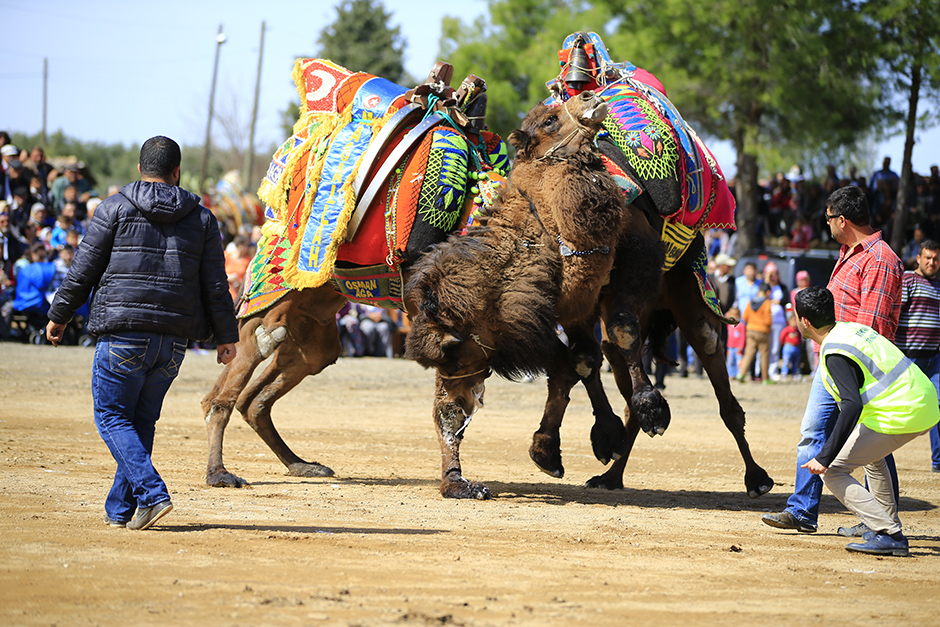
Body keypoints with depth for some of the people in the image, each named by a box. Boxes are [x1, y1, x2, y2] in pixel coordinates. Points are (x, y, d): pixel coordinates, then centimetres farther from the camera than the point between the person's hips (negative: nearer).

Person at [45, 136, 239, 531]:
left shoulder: (114, 209, -1)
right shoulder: (201, 219, 8)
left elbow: (82, 272, 0)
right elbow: (215, 286, 7)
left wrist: (58, 317, 11)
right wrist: (226, 336, 16)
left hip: (124, 334, -4)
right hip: (174, 341, 4)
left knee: (112, 417, 3)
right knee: (142, 420, 13)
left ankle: (152, 494, -14)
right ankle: (119, 509, 15)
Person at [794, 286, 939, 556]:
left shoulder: (835, 352, -14)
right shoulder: (854, 328, 13)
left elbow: (853, 404, -27)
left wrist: (825, 457, -29)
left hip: (900, 416, -10)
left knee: (832, 471, -6)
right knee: (870, 454, 37)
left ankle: (888, 535, -14)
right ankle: (887, 521, 40)